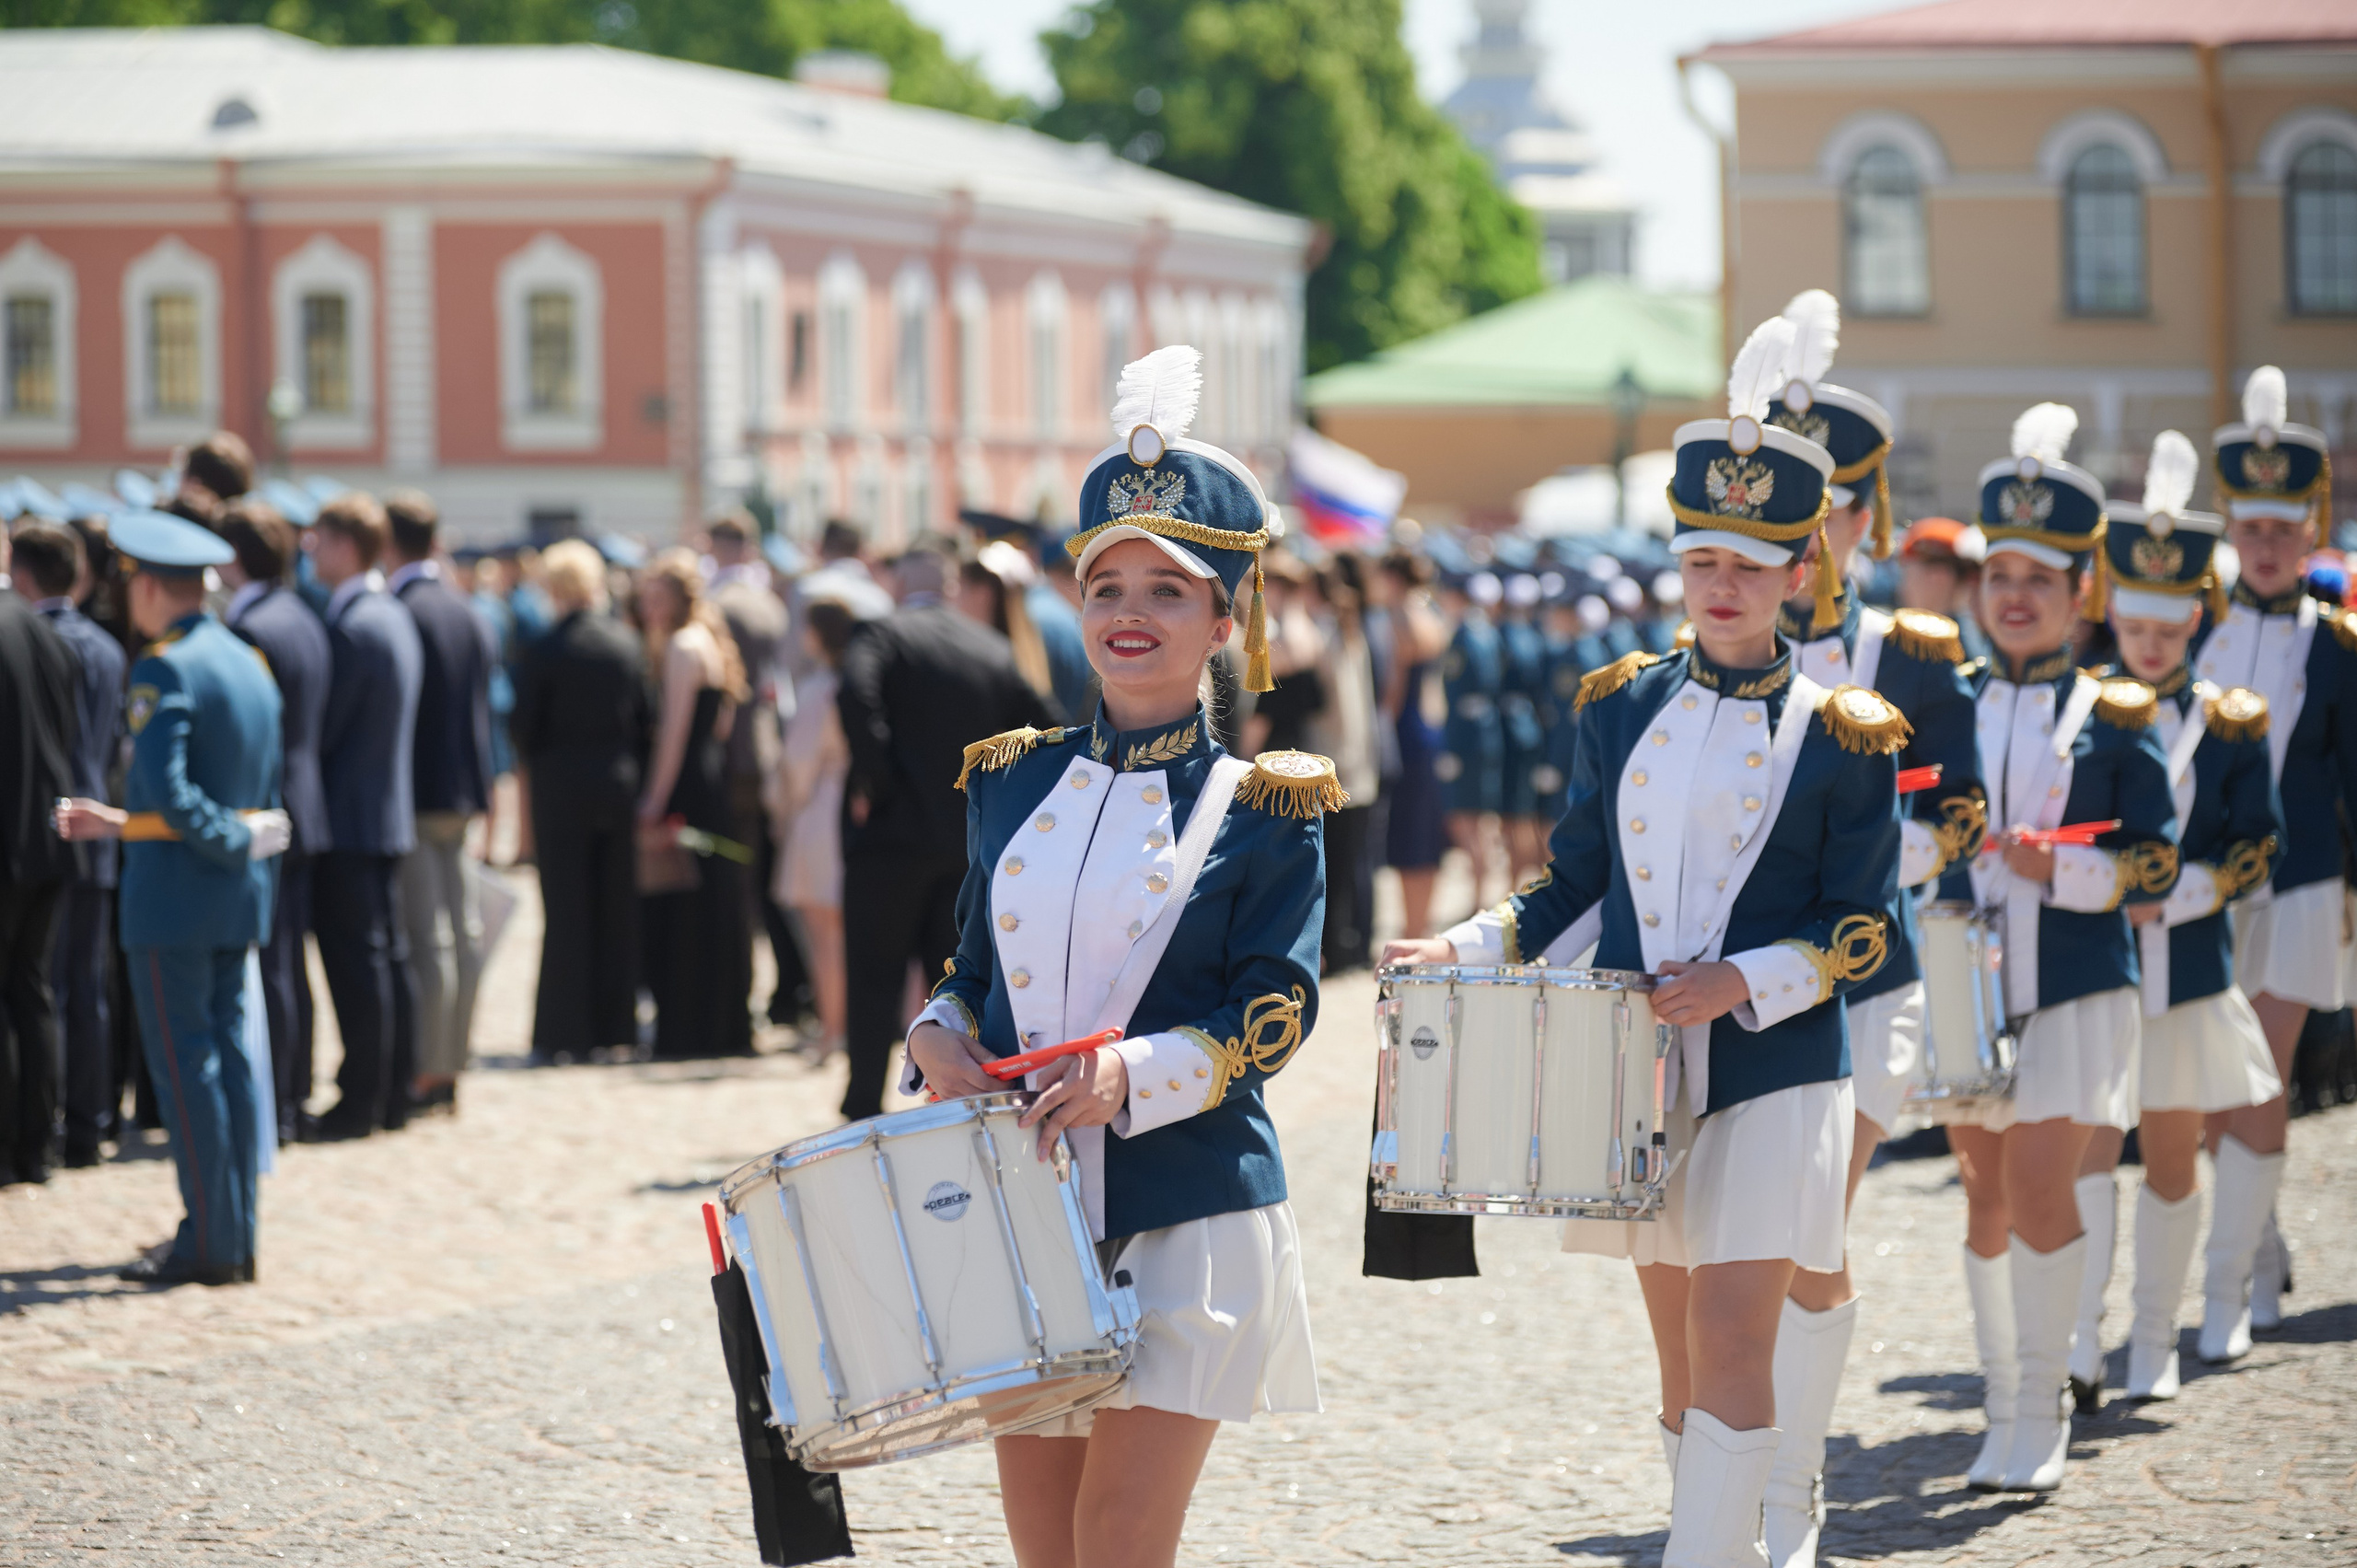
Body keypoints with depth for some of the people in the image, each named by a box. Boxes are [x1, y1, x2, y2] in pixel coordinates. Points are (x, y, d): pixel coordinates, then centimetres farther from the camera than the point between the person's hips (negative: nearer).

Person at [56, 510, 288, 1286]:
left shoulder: (165, 668, -14)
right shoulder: (249, 663, 12)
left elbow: (166, 789, -25)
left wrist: (239, 841, -13)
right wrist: (120, 823, 22)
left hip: (173, 898, -8)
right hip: (239, 899, 8)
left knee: (185, 1063, -4)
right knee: (229, 1056, 10)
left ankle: (211, 1242, -3)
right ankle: (236, 1238, 13)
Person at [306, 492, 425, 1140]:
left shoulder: (350, 628, -18)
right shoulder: (394, 617, 12)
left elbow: (322, 727, -16)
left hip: (347, 819, -9)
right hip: (391, 810, 9)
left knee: (355, 958, -5)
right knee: (388, 952, 12)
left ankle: (361, 1098, -3)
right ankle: (394, 1092, 18)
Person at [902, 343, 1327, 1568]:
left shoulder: (1262, 809, -3)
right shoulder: (1015, 782, 9)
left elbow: (1275, 1010, -9)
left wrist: (1135, 1075, -25)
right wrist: (939, 1036, -6)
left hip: (1187, 1217, -4)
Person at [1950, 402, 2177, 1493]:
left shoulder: (2113, 718, 0)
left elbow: (2157, 865, -2)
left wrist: (2064, 870, -18)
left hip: (2075, 987, -3)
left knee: (2040, 1193, -10)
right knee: (1986, 1199, 7)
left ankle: (2040, 1418, -1)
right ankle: (2006, 1412, 18)